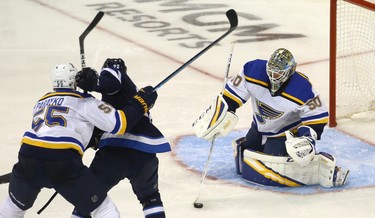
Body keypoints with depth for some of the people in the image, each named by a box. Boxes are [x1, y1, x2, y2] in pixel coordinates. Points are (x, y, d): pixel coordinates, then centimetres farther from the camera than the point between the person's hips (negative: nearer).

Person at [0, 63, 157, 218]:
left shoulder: (41, 102, 26)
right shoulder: (83, 101, 9)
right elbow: (119, 123, 0)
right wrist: (141, 102, 13)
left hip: (28, 154, 5)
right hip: (64, 164, -5)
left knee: (15, 204, 31)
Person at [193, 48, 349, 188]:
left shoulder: (302, 90, -32)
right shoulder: (254, 70, -23)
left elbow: (318, 117, -20)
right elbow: (233, 93, -10)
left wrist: (308, 138, -32)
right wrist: (217, 117, -13)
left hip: (286, 134, -6)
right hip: (259, 129, 6)